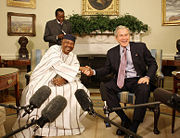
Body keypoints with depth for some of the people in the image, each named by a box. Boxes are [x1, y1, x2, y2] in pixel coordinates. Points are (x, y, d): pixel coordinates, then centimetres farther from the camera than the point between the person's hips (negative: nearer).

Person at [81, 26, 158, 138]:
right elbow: (107, 69, 12)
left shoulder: (140, 47, 6)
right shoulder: (112, 52, 12)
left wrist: (147, 77, -12)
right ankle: (125, 120, -17)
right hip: (121, 81, 3)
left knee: (144, 89, -36)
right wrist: (94, 72, -7)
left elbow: (153, 64, 6)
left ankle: (133, 128, -24)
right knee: (104, 88, -24)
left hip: (137, 80, -2)